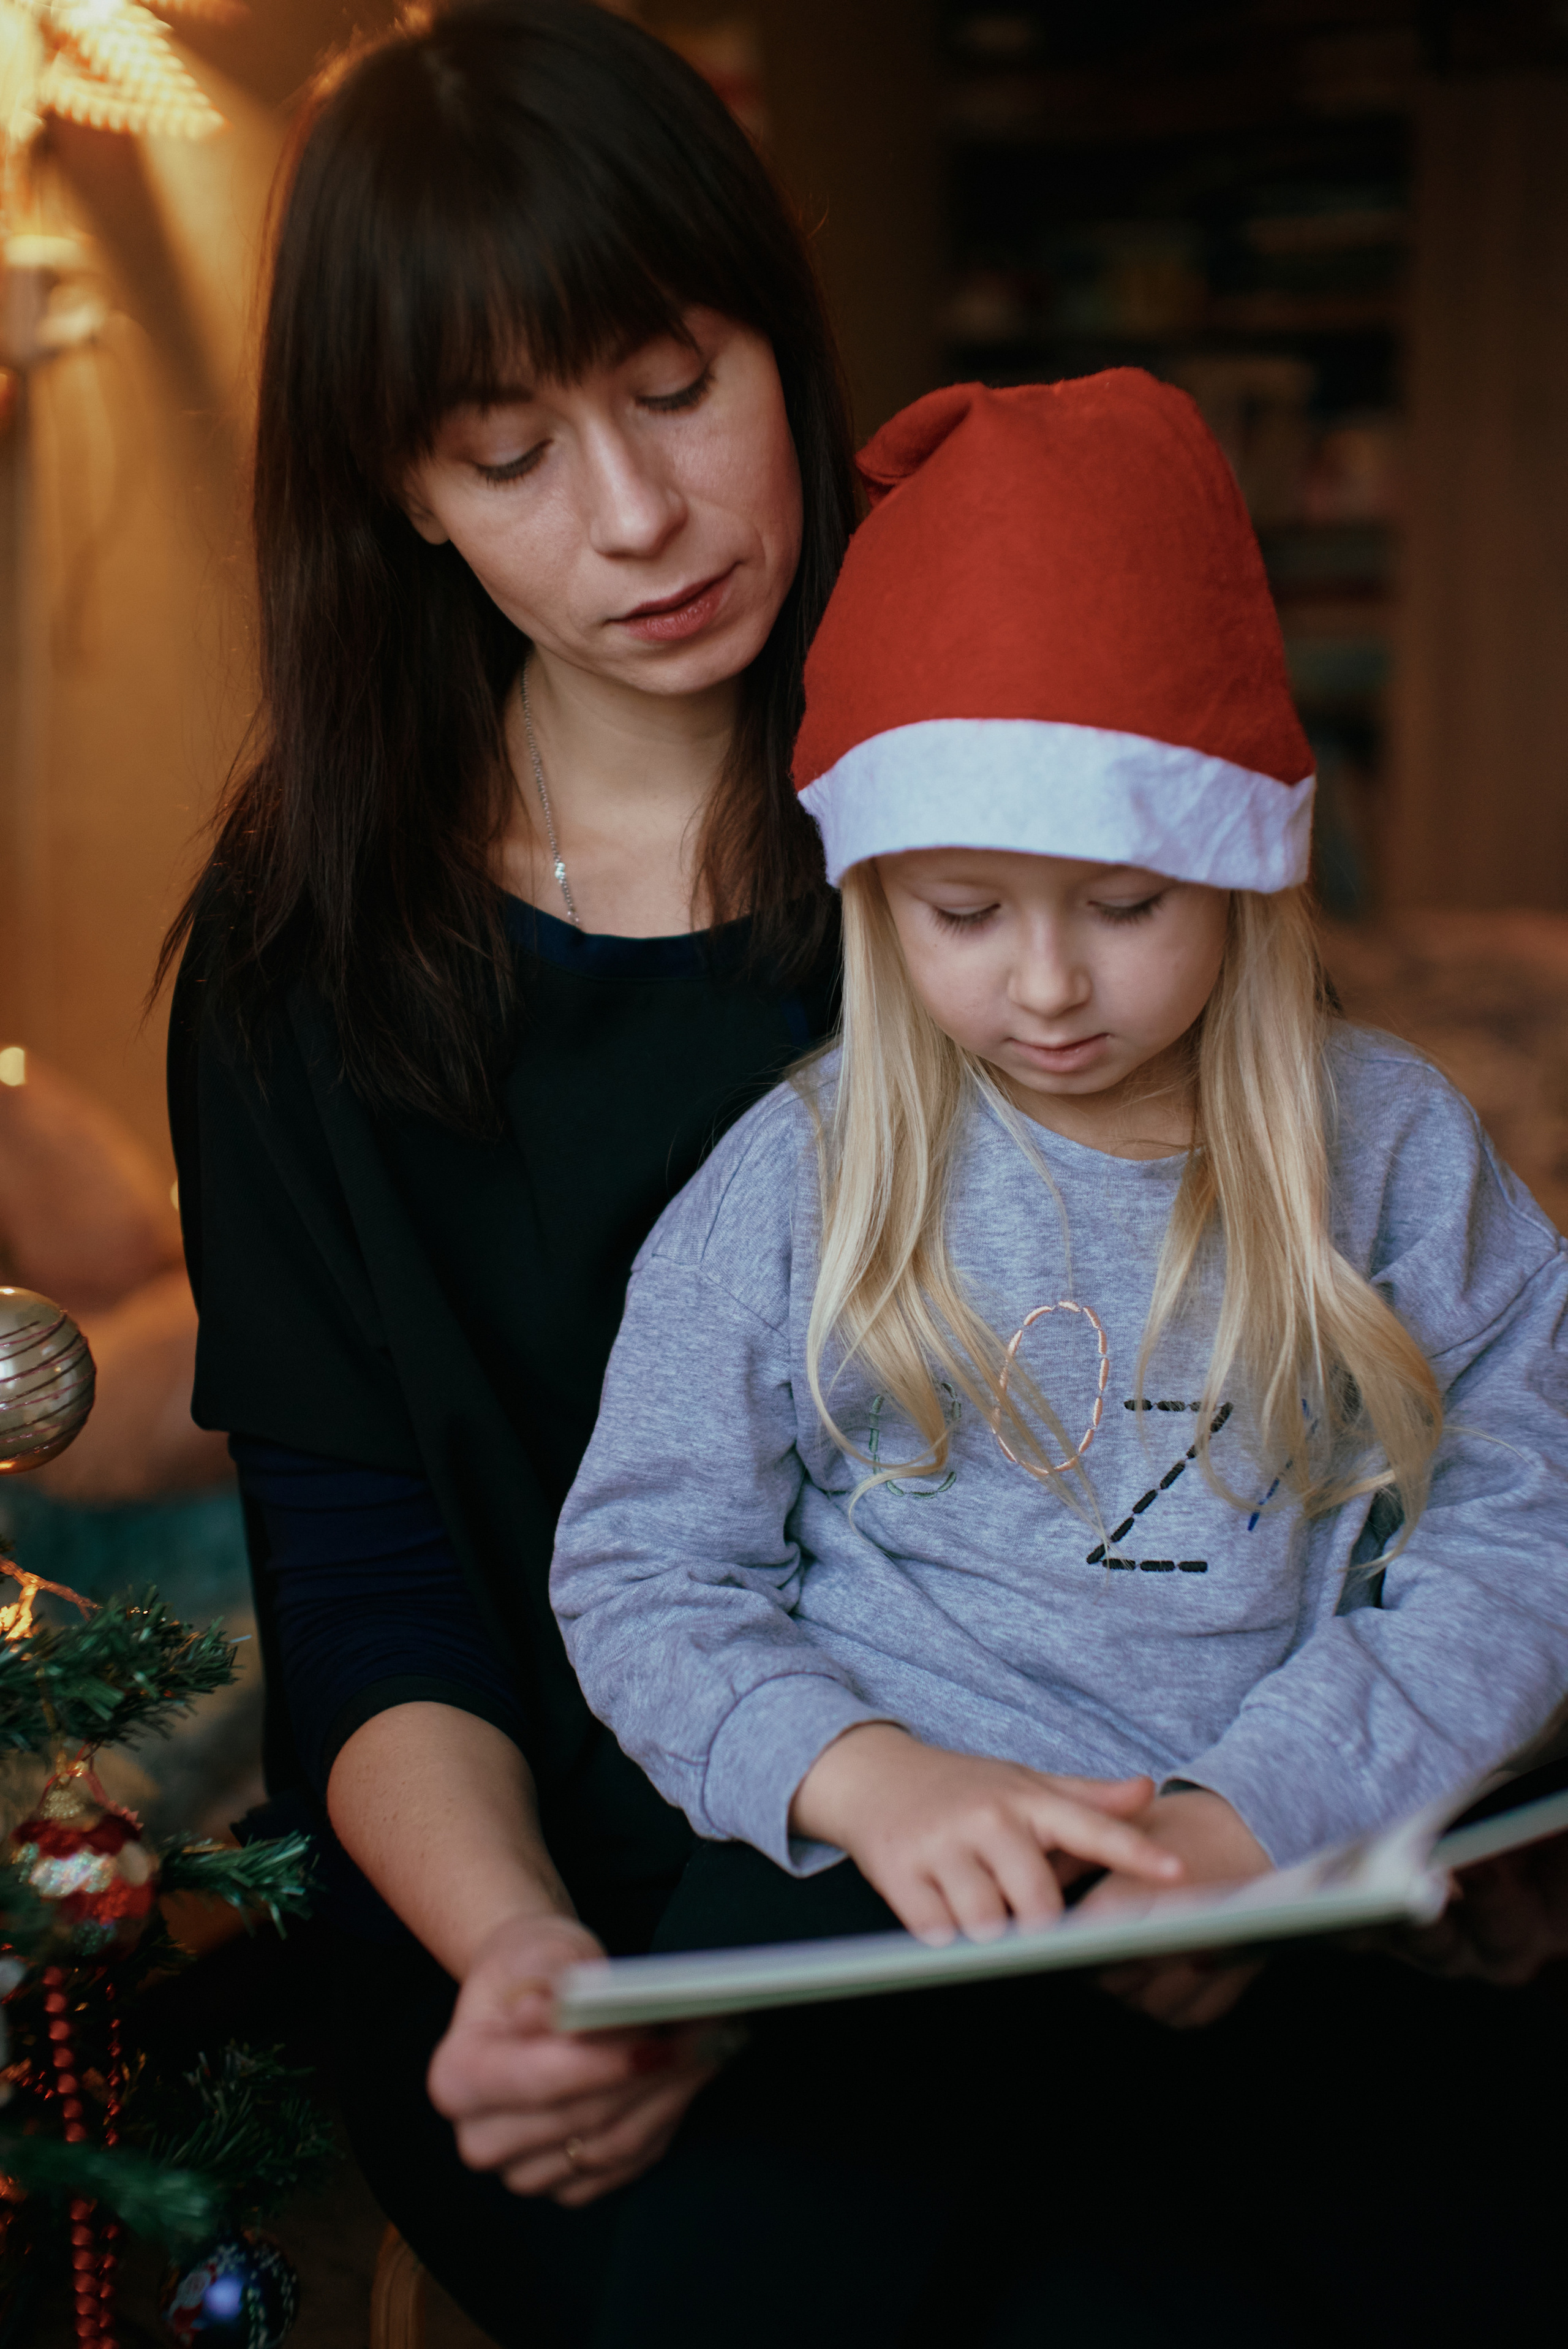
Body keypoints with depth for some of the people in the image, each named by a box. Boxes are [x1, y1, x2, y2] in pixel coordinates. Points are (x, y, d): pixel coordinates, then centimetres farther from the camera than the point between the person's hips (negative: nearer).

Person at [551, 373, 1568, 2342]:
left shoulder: (1390, 1148, 8)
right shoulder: (796, 1180, 6)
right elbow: (641, 1565, 6)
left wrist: (1267, 1806, -11)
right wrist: (857, 1768, -14)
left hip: (1296, 1887, 1)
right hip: (886, 1876, -1)